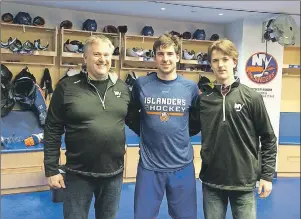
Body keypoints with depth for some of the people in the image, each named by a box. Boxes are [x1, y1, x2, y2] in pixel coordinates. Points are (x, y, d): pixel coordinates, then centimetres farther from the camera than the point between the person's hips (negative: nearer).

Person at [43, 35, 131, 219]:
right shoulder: (67, 87, -8)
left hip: (114, 173, 3)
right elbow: (53, 131, -6)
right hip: (79, 174, -3)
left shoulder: (122, 87, 2)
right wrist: (52, 169, -6)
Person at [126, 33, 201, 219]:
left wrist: (182, 135, 4)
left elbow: (197, 121, 12)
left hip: (182, 165, 1)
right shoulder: (141, 84, -4)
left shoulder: (191, 87, -2)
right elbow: (130, 116, 9)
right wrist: (146, 133, 5)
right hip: (149, 165, -1)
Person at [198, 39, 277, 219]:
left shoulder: (252, 97, -4)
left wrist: (267, 175, -3)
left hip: (244, 181, -1)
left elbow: (268, 138, -1)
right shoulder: (204, 99, 0)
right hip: (211, 181, 2)